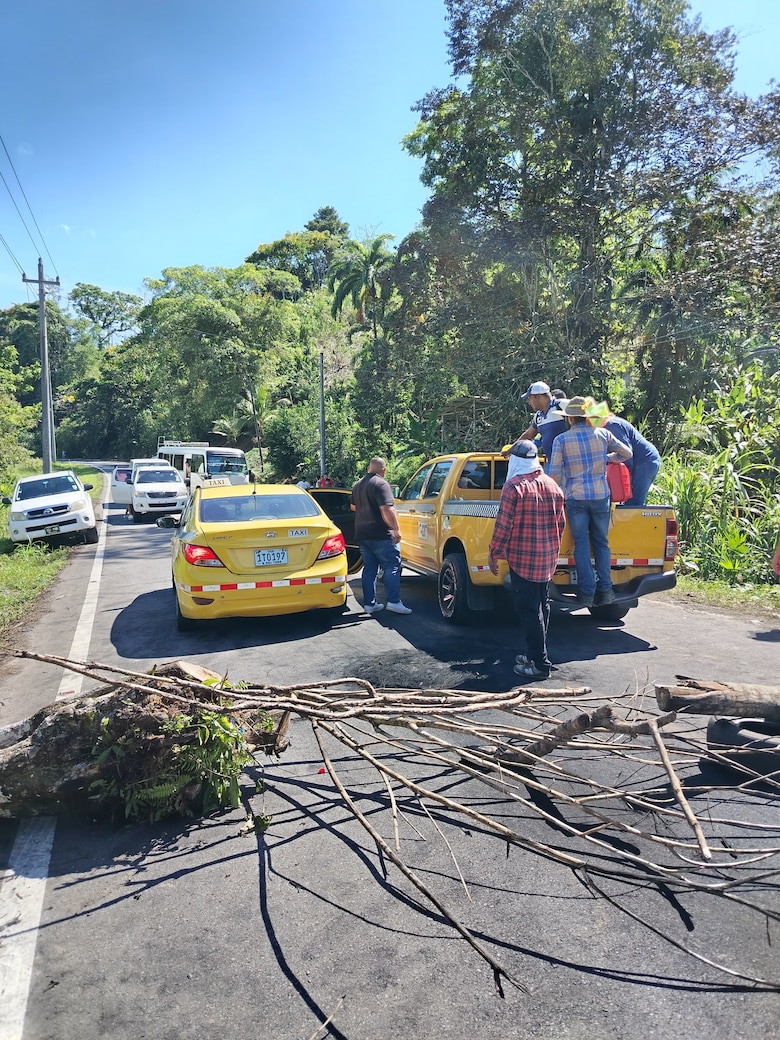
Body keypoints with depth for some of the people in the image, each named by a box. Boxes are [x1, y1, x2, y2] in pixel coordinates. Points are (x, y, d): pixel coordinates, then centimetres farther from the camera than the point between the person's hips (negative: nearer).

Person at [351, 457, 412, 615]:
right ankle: (393, 602, -10)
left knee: (369, 568, 11)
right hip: (380, 535, -8)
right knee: (392, 566, -4)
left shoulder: (358, 485, 15)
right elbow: (387, 509, -23)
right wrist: (396, 529, -18)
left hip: (361, 534, 8)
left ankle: (369, 604, 12)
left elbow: (353, 507, 30)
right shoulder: (381, 484, -13)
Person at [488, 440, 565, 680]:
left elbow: (503, 524, -15)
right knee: (541, 608, 16)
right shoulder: (553, 486, 7)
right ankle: (535, 654, 27)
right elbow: (560, 523, 12)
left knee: (529, 611, -2)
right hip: (548, 559, 7)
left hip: (522, 559, -7)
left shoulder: (514, 486, -14)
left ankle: (539, 664, 0)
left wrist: (493, 554, -5)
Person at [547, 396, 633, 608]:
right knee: (601, 543, 11)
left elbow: (554, 473, -6)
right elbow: (627, 453, 14)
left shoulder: (561, 440, -3)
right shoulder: (602, 434, 4)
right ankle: (605, 590, 9)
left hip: (575, 497, -2)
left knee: (581, 544, 3)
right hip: (601, 496, 2)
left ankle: (587, 592, 2)